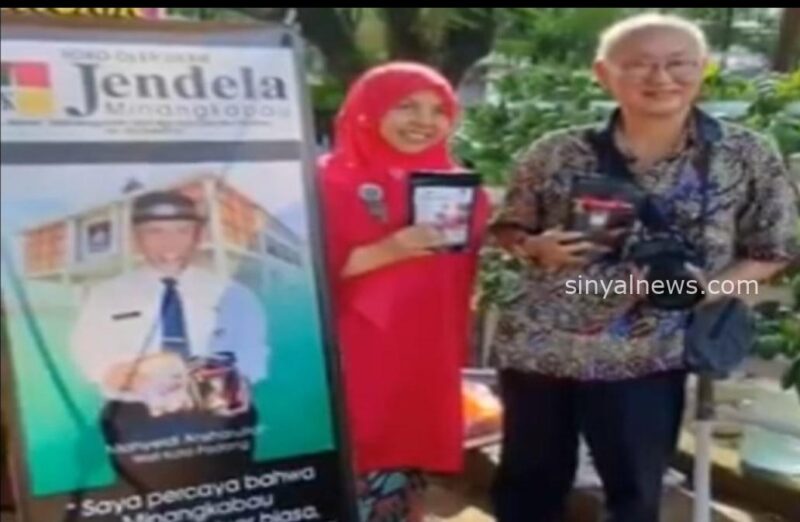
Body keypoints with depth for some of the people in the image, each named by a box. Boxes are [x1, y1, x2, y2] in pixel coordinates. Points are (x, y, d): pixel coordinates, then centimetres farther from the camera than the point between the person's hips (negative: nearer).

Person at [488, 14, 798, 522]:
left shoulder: (747, 156, -4)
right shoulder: (559, 152, -3)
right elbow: (507, 230, 9)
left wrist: (708, 287, -15)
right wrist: (537, 248, -14)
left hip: (647, 359, -1)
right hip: (537, 346, 2)